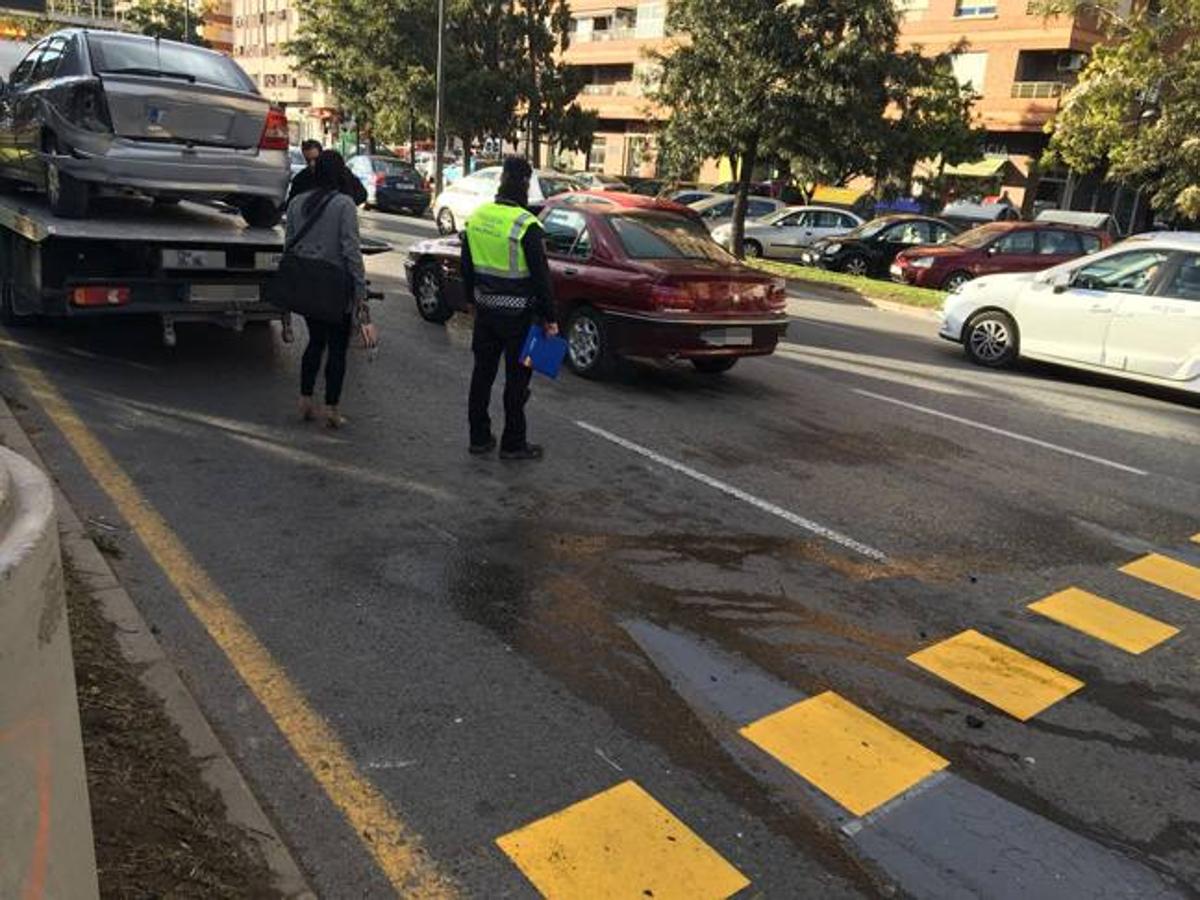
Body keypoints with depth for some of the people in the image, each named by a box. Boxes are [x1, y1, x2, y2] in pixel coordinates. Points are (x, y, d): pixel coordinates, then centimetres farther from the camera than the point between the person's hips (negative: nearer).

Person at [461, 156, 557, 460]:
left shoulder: (476, 217, 4)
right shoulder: (526, 225, -18)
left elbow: (467, 266, 14)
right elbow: (540, 275, -16)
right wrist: (549, 318, -9)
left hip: (485, 309, 6)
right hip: (517, 313, -6)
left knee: (482, 372, 15)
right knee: (517, 378, 4)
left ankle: (479, 437, 23)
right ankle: (513, 444, 12)